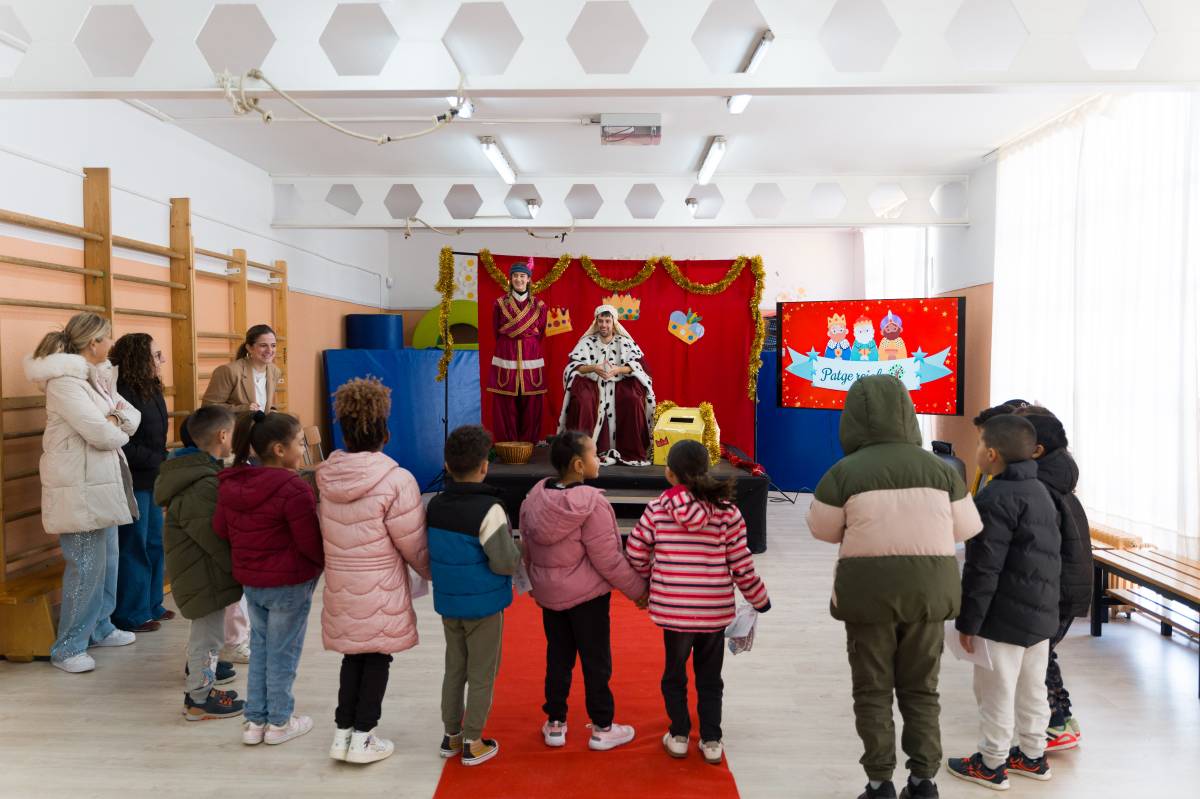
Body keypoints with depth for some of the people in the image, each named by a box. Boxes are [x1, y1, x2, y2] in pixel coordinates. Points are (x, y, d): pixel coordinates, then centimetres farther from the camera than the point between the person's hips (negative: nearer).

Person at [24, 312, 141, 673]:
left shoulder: (97, 376, 13)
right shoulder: (64, 381, -17)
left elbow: (133, 415, 11)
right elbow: (100, 434, -23)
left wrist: (116, 419, -10)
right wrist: (119, 430, -1)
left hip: (104, 483, 9)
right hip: (79, 489, -9)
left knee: (108, 560, 17)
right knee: (87, 567, -4)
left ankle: (99, 628, 32)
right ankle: (67, 648, 9)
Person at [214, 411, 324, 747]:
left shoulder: (232, 483, 1)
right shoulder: (293, 488, -23)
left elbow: (220, 527, 12)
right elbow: (310, 541, -19)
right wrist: (332, 561, -2)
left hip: (249, 580, 7)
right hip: (289, 583, -7)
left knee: (259, 647, 19)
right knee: (283, 652, 7)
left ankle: (254, 720, 26)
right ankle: (279, 722, 20)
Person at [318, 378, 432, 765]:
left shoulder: (327, 476, -2)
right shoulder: (395, 480, -19)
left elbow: (330, 534, 4)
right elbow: (414, 544, -12)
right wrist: (435, 573, 5)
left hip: (340, 587, 5)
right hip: (379, 592, -5)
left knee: (352, 656, 19)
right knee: (376, 659, 10)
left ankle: (343, 732, 27)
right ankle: (362, 738, 18)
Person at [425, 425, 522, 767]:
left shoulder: (435, 506, -2)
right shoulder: (488, 510, -22)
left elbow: (429, 553, 7)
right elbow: (505, 563, -23)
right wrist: (516, 550, -3)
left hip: (447, 602, 6)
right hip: (484, 605, -6)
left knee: (454, 668, 20)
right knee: (481, 675, 9)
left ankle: (451, 735, 31)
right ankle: (472, 743, 19)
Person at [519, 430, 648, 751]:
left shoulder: (535, 497, -2)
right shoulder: (591, 504, -24)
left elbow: (528, 549, 8)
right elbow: (608, 560, -20)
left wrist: (536, 582, 23)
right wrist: (639, 590, -8)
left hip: (549, 593, 6)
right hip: (587, 595, -6)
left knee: (557, 658, 18)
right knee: (596, 661, 9)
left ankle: (555, 724, 28)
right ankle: (602, 729, 22)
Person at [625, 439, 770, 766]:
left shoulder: (657, 509, -8)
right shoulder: (726, 510, -8)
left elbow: (635, 554, -3)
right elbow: (741, 563, -6)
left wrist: (649, 581, 18)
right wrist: (759, 598, 10)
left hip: (672, 608, 0)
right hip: (715, 609, 1)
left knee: (674, 673, 20)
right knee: (709, 678, 18)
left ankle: (678, 736, 27)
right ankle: (711, 741, 24)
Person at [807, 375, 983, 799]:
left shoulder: (845, 472, -13)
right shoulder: (940, 468, -3)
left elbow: (823, 529, -1)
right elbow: (966, 528, 7)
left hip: (869, 590, -3)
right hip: (928, 589, 3)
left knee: (873, 691, 11)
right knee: (921, 690, 17)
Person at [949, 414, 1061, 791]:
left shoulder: (995, 499, -20)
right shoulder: (1039, 490, 10)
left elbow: (982, 569, -22)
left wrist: (967, 621, -15)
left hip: (1005, 618, -9)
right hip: (1041, 612, 9)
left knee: (996, 693, 3)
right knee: (1032, 689, 19)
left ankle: (991, 765, 14)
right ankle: (1032, 756, 31)